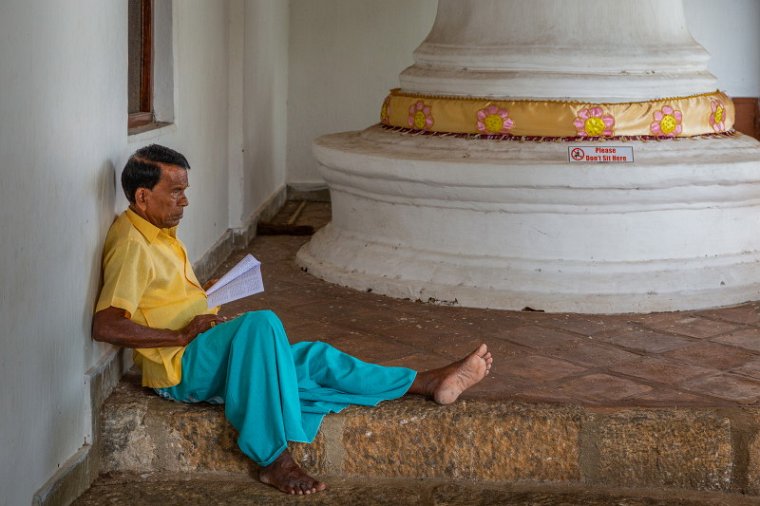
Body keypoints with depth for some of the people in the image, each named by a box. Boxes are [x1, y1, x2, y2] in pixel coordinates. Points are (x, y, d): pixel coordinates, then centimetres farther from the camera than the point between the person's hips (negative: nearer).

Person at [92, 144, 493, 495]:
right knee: (261, 323, -33)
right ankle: (273, 459, -31)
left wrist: (209, 319, 9)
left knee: (313, 359, 3)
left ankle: (430, 383, 6)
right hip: (179, 367, -10)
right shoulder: (131, 245, -16)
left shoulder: (159, 234, 15)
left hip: (204, 356, 10)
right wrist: (183, 335, -22)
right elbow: (105, 325, -27)